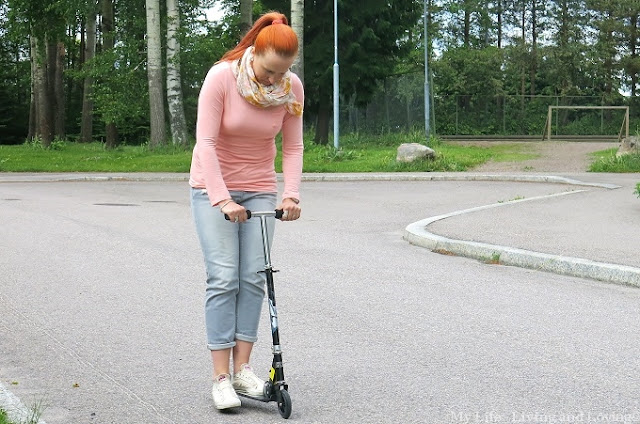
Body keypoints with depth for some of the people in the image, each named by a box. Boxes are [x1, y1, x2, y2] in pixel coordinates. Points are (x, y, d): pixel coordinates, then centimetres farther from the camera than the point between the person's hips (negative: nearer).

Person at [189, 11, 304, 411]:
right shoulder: (221, 77, -20)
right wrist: (222, 198, -29)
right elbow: (206, 142, -22)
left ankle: (243, 368, 2)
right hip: (214, 187, -3)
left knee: (254, 278, -4)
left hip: (260, 189, 3)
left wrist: (291, 193, -17)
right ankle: (221, 377, -8)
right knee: (224, 280, -10)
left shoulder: (293, 88, -10)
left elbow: (293, 146, -4)